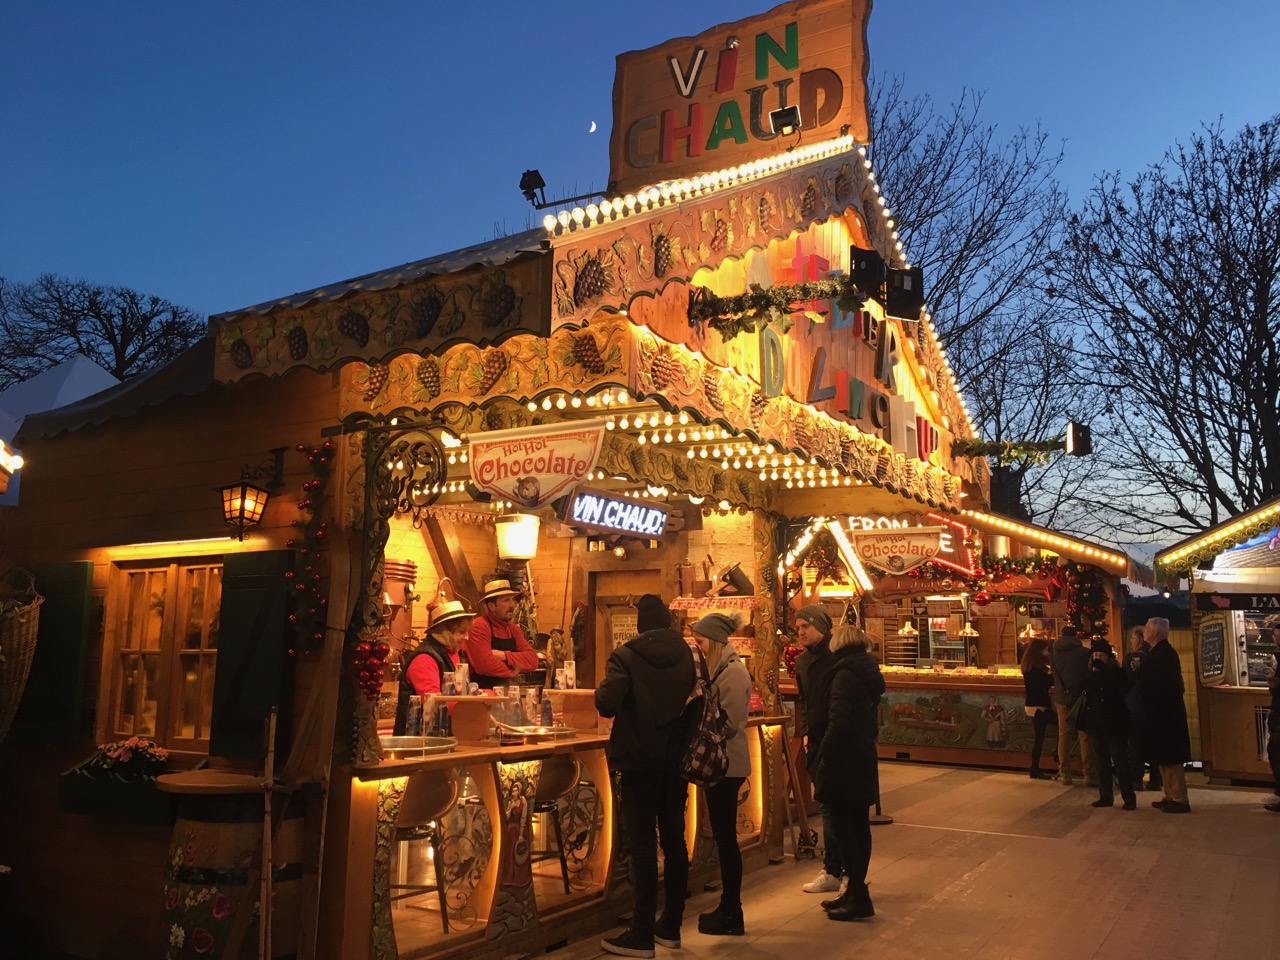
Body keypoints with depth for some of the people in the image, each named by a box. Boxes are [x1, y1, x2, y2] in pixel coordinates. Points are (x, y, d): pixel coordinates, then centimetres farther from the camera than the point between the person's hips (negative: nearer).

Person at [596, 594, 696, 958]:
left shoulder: (626, 656, -12)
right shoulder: (687, 654, 3)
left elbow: (607, 704, -21)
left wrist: (603, 688, -1)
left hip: (640, 761, -5)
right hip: (676, 761, 5)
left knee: (643, 846, -1)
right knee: (675, 842, 12)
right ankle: (671, 926, 22)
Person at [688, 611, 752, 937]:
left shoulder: (734, 672, -16)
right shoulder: (720, 669, 13)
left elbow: (727, 723, -20)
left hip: (727, 765, -9)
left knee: (725, 836, -1)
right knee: (723, 835, 14)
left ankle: (732, 914, 9)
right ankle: (727, 907, 23)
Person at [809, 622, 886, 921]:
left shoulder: (844, 674, -15)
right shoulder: (867, 672, 12)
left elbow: (839, 723, -22)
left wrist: (821, 757, -14)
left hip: (845, 760, -9)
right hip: (865, 758, 9)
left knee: (843, 826, -3)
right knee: (859, 825, 13)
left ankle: (858, 897, -1)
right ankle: (855, 892, 22)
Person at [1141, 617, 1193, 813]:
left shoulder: (1164, 653, -18)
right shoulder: (1160, 652, 13)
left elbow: (1161, 686, -24)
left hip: (1166, 713, -10)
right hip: (1163, 713, 10)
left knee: (1170, 758, -5)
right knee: (1164, 757, 14)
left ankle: (1180, 800, 0)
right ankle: (1170, 796, 21)